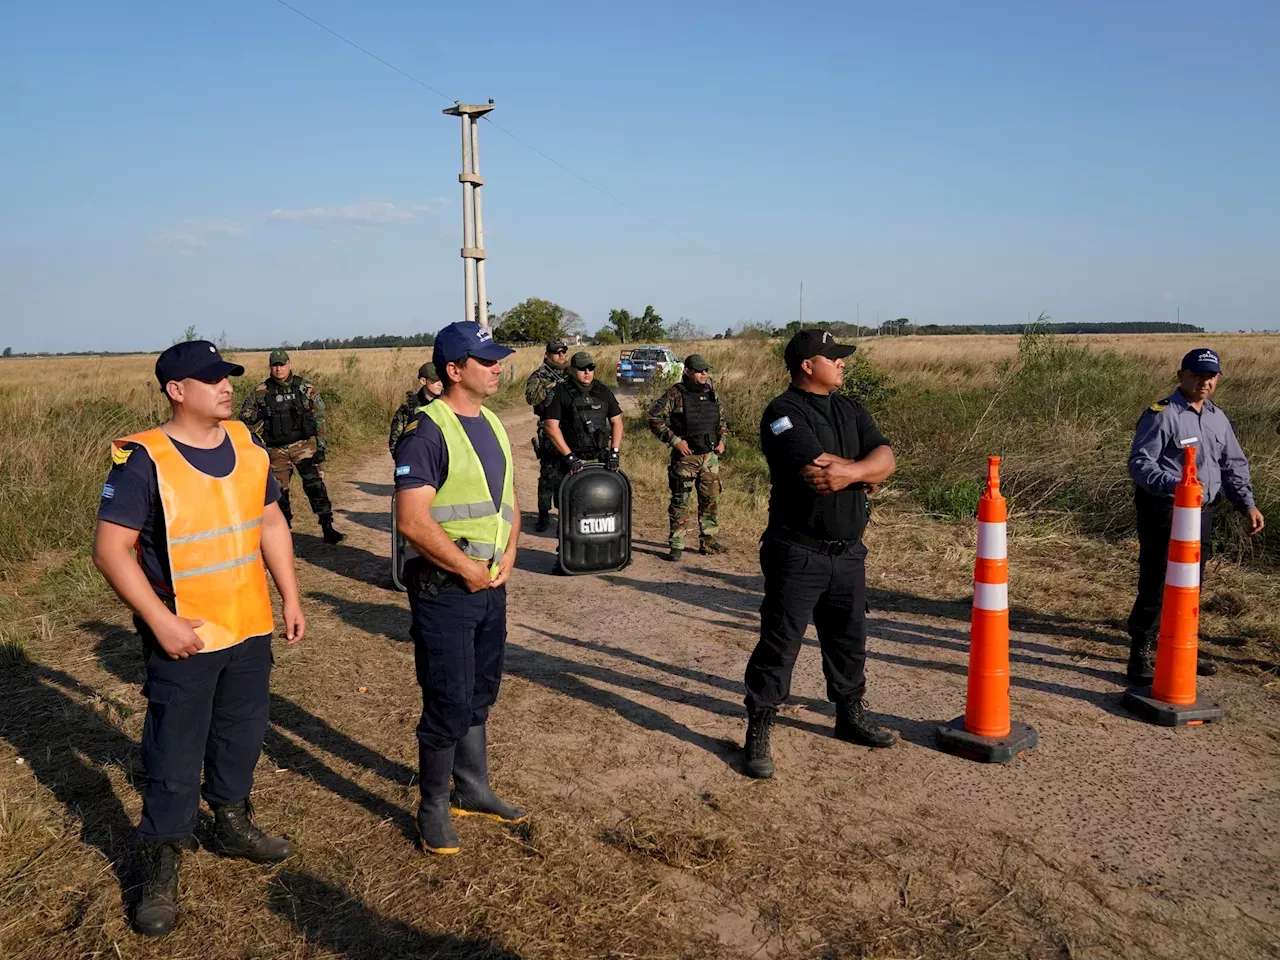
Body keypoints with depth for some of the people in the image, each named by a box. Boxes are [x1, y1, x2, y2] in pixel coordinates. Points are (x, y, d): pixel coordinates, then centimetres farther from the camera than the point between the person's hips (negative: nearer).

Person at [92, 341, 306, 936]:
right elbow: (111, 549, -17)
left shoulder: (245, 443, 3)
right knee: (175, 753, 5)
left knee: (242, 733, 19)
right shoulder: (143, 459, -16)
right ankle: (162, 865, 22)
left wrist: (290, 597, 9)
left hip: (250, 626, 6)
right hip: (184, 637, -6)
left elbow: (271, 520, 11)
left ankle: (232, 823, 40)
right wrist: (160, 620, -21)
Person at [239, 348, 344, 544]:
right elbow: (244, 414, 10)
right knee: (279, 490, 9)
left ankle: (328, 529, -7)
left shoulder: (305, 388, -3)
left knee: (315, 485, -10)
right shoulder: (261, 391, 0)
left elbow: (319, 416, 1)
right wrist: (261, 413, -12)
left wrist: (321, 445, -4)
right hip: (277, 450, 2)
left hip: (303, 445, -2)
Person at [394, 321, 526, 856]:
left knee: (479, 697, 19)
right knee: (449, 706, 1)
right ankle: (434, 808, 20)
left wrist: (508, 556, 2)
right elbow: (412, 519, -23)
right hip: (445, 591, -8)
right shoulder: (427, 431, -16)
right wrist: (467, 568, -16)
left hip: (490, 586, 8)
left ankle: (473, 791, 35)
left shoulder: (492, 426, 10)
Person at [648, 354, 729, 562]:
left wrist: (722, 439, 7)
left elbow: (721, 420, 23)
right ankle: (676, 546, 3)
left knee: (711, 499, 11)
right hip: (685, 457, -6)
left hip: (710, 457, 6)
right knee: (681, 502, -3)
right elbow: (654, 418, -13)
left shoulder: (712, 394, 9)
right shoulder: (676, 395, -10)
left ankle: (708, 541, 23)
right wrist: (674, 440, -17)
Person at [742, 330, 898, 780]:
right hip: (799, 553, -7)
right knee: (779, 644, -1)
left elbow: (885, 460, -1)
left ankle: (850, 716, 37)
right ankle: (758, 733, 9)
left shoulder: (850, 409, 11)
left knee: (849, 640, 19)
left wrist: (848, 471, -20)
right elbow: (819, 475, -25)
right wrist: (866, 470, -10)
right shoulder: (783, 414, -13)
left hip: (849, 551, 7)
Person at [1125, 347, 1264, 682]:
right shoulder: (1161, 415, -12)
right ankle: (1140, 657, 1)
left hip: (1202, 513, 8)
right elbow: (1140, 462, -17)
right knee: (1156, 587, -7)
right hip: (1164, 512, -8)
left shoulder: (1218, 418, 13)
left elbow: (1233, 465, 18)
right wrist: (1174, 484, -33)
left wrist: (1247, 504, 6)